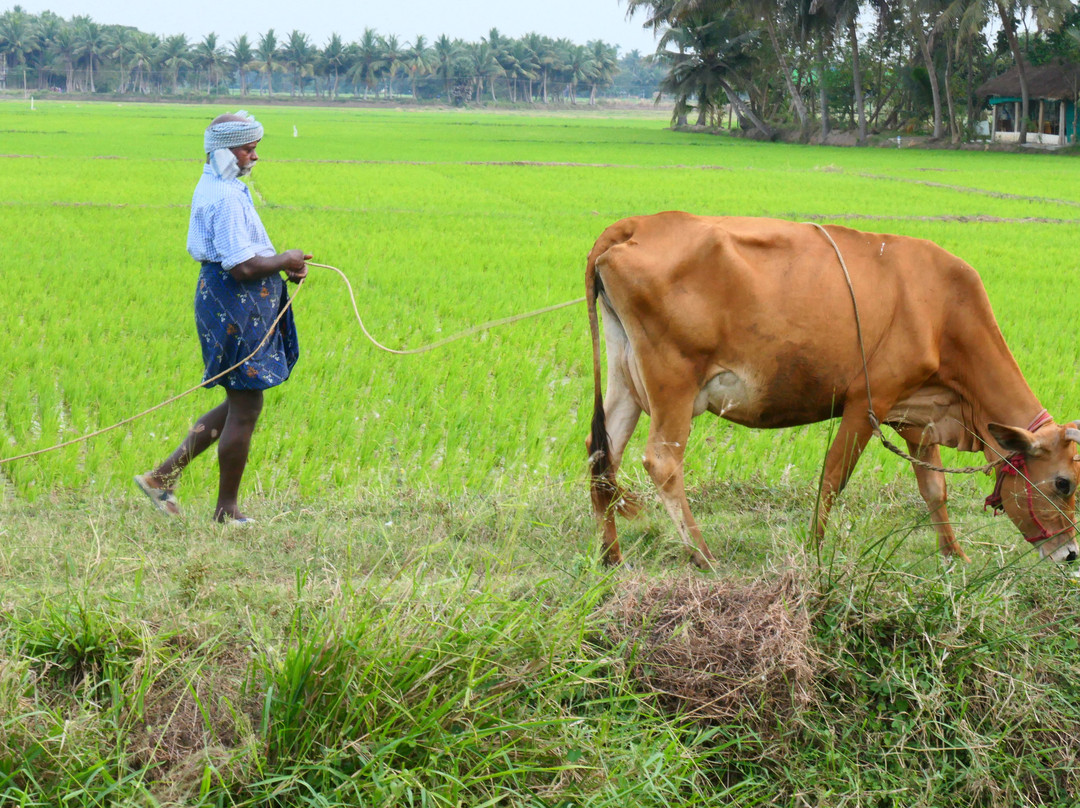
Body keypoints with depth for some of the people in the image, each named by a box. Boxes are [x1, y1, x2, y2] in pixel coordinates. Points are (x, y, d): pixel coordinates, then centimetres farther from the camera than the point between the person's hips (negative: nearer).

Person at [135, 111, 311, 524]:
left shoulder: (214, 187, 14)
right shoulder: (226, 197, -20)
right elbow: (242, 266, -24)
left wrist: (281, 266, 11)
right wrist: (285, 261, -8)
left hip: (223, 299, 11)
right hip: (236, 305, -11)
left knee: (238, 404, 18)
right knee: (245, 410, -1)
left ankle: (163, 476, 18)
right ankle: (226, 511, 9)